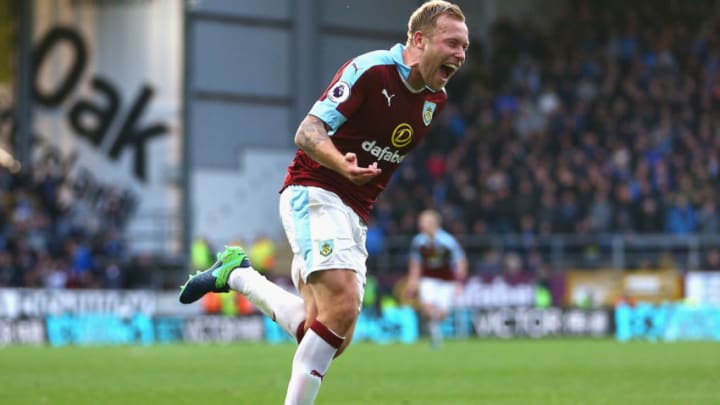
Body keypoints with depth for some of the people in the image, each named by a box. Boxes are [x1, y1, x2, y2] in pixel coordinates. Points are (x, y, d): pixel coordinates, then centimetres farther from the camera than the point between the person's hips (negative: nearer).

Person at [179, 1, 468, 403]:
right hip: (314, 195, -8)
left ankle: (236, 275, 16)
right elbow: (307, 132, -20)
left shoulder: (435, 98, 9)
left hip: (354, 216, 8)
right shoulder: (370, 69, -15)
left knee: (329, 336, -2)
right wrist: (342, 164, -37)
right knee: (342, 308, -26)